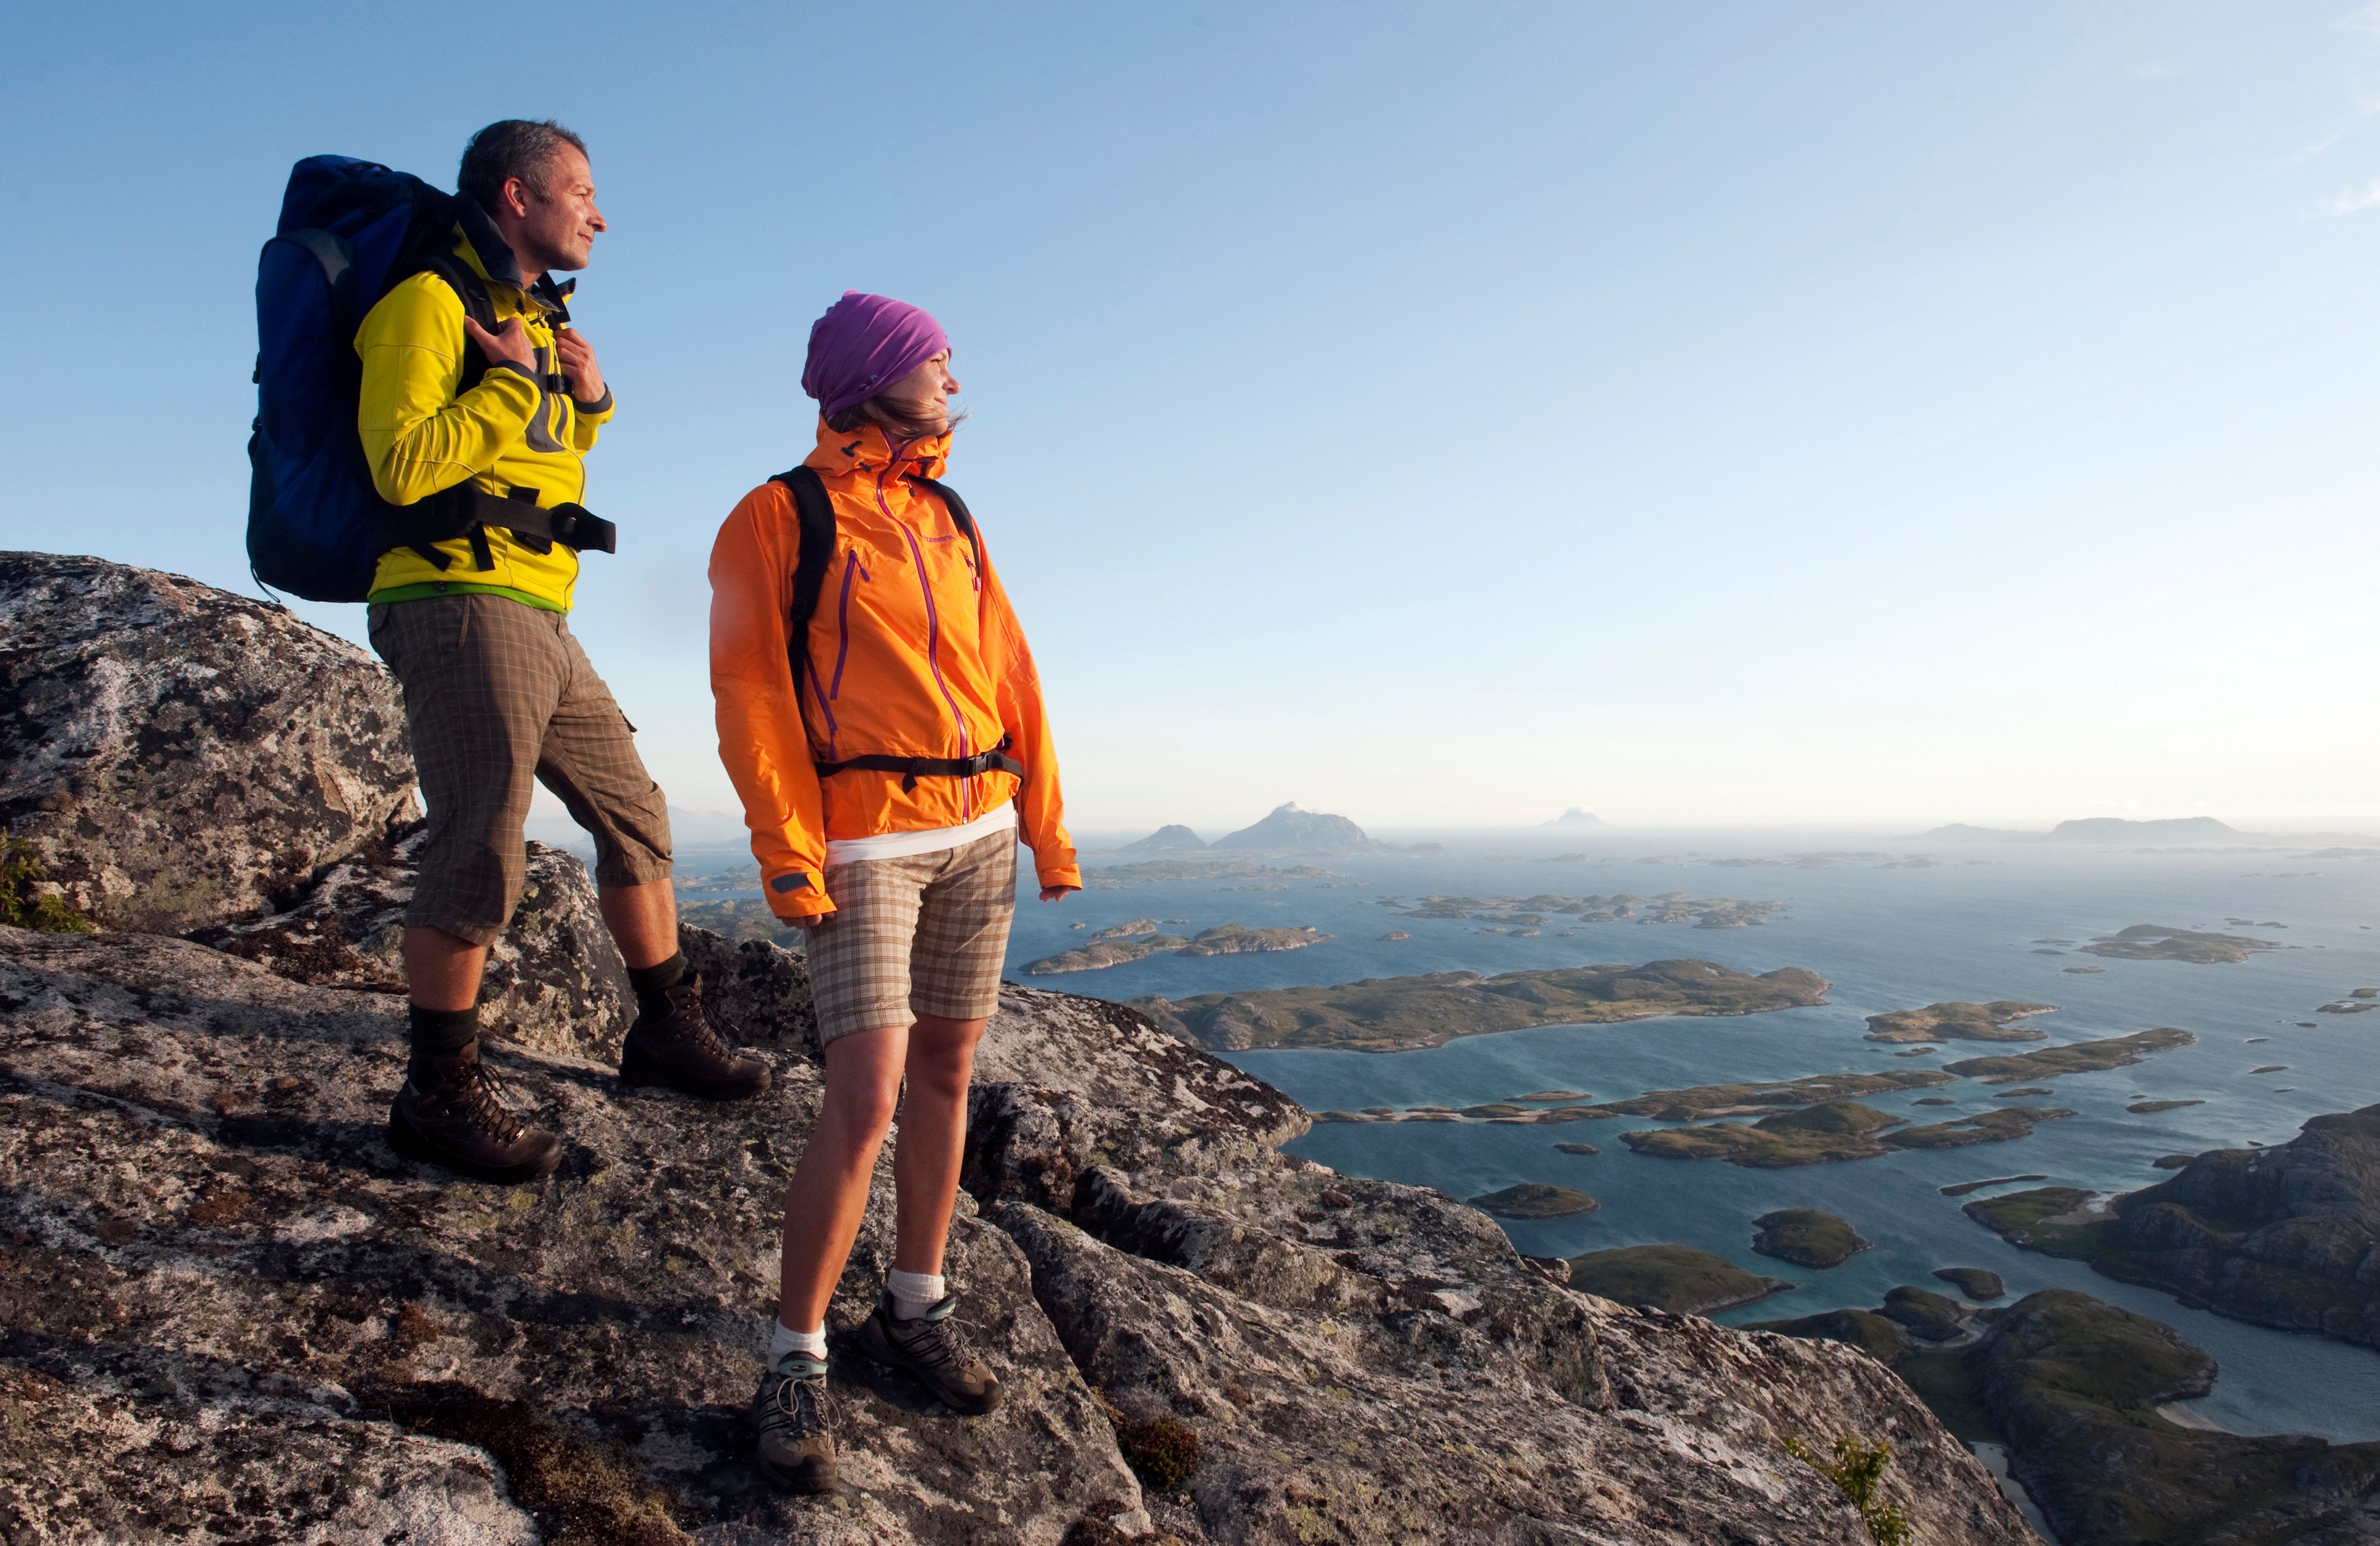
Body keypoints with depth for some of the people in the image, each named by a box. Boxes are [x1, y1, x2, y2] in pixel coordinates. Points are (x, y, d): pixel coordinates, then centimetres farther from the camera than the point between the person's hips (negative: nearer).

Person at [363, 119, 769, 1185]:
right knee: (480, 857, -11)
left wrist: (588, 403, 12)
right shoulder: (430, 301, -5)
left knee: (635, 815, 11)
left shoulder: (536, 319, 23)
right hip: (461, 606, -9)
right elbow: (402, 466, -16)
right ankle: (437, 1097, 3)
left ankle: (667, 1032, 23)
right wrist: (517, 383, -10)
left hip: (538, 619, 9)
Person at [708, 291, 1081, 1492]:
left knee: (945, 1075, 11)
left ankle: (914, 1309, 27)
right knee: (865, 1101, -10)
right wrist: (786, 853, -16)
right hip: (865, 842, -6)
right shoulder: (779, 518, -1)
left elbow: (1009, 672, 13)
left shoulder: (948, 520, 16)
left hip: (977, 831, 6)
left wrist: (1046, 825, 9)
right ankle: (796, 1363, 8)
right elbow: (749, 690, -8)